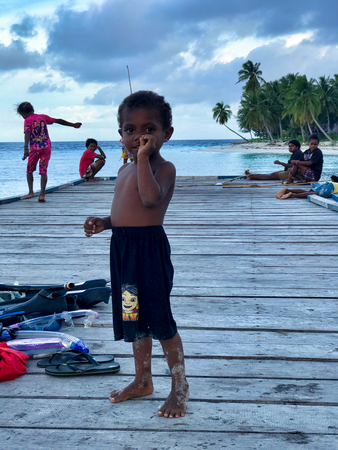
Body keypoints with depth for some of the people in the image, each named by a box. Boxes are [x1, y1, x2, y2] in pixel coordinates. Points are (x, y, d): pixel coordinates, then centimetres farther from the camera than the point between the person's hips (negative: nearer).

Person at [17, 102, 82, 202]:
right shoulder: (43, 117, 14)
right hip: (47, 146, 4)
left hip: (35, 148, -4)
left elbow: (27, 134, -16)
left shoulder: (27, 120, -1)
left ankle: (31, 192, 4)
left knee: (29, 170, 13)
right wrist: (72, 125, 28)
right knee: (43, 171, 3)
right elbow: (58, 121, 19)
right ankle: (42, 195, -6)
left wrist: (26, 148, -28)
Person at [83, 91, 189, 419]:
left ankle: (180, 385, 14)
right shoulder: (125, 170, 15)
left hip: (149, 249, -9)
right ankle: (143, 380, 34)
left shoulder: (164, 168, -10)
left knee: (159, 320, -2)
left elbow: (151, 198, -31)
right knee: (135, 318, 19)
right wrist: (104, 223, 8)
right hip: (122, 248, 9)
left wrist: (144, 157, -26)